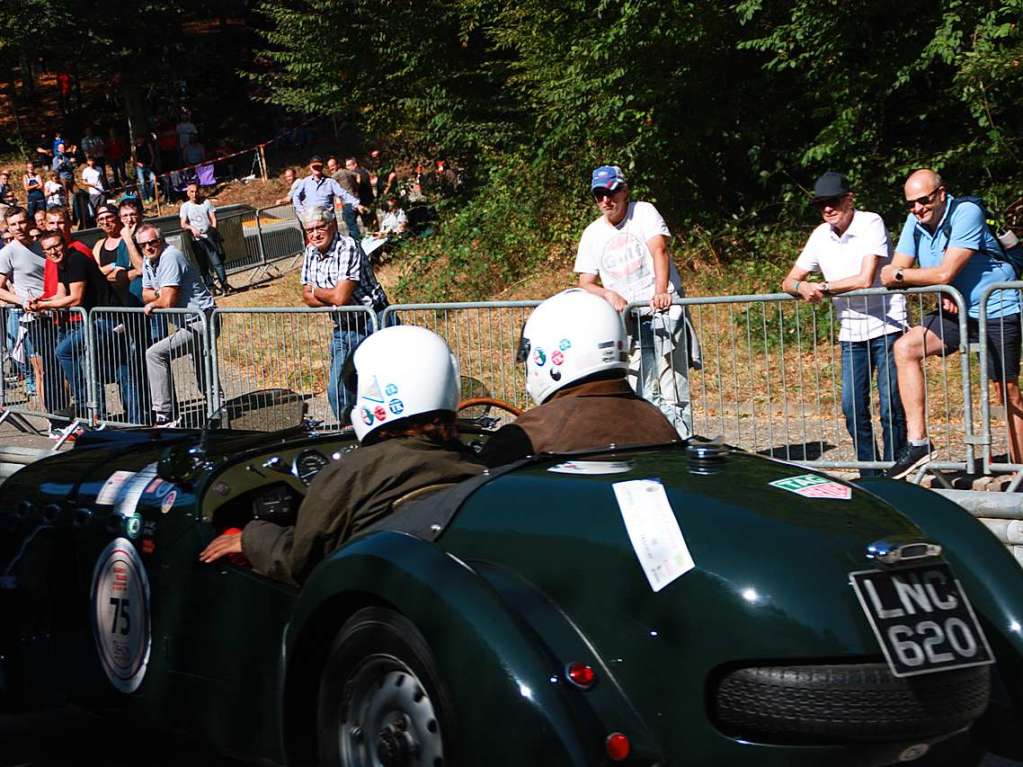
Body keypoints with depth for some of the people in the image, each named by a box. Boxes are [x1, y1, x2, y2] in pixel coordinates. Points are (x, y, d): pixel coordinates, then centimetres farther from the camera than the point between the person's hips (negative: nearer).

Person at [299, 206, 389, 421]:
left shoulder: (347, 248, -17)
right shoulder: (311, 252, 7)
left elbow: (340, 296, -23)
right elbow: (307, 297, 7)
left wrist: (316, 291, -4)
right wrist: (333, 302, -12)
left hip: (371, 325, -7)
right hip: (342, 329, 8)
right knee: (337, 391, 7)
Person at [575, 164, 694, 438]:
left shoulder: (644, 212, 0)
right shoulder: (592, 234, 12)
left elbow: (659, 251, -15)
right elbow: (585, 284, 10)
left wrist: (660, 292, -33)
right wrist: (610, 294, -13)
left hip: (662, 311, -4)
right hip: (625, 320, 4)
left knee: (671, 390, -11)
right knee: (636, 392, -1)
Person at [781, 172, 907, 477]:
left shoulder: (871, 224, -11)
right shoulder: (820, 236, 6)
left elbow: (865, 279, -20)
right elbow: (788, 282, 9)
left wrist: (823, 287, -12)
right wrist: (801, 287, -15)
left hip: (886, 326, -5)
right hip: (851, 333, 5)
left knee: (891, 405, -6)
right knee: (853, 406, 1)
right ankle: (870, 474, 11)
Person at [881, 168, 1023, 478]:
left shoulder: (967, 213, -20)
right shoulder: (915, 224, 1)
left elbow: (945, 272, -25)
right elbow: (891, 276, 0)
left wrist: (900, 275, -14)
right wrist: (935, 288, -16)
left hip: (997, 311, -6)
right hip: (956, 311, 6)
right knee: (904, 348, -13)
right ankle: (917, 441, -14)